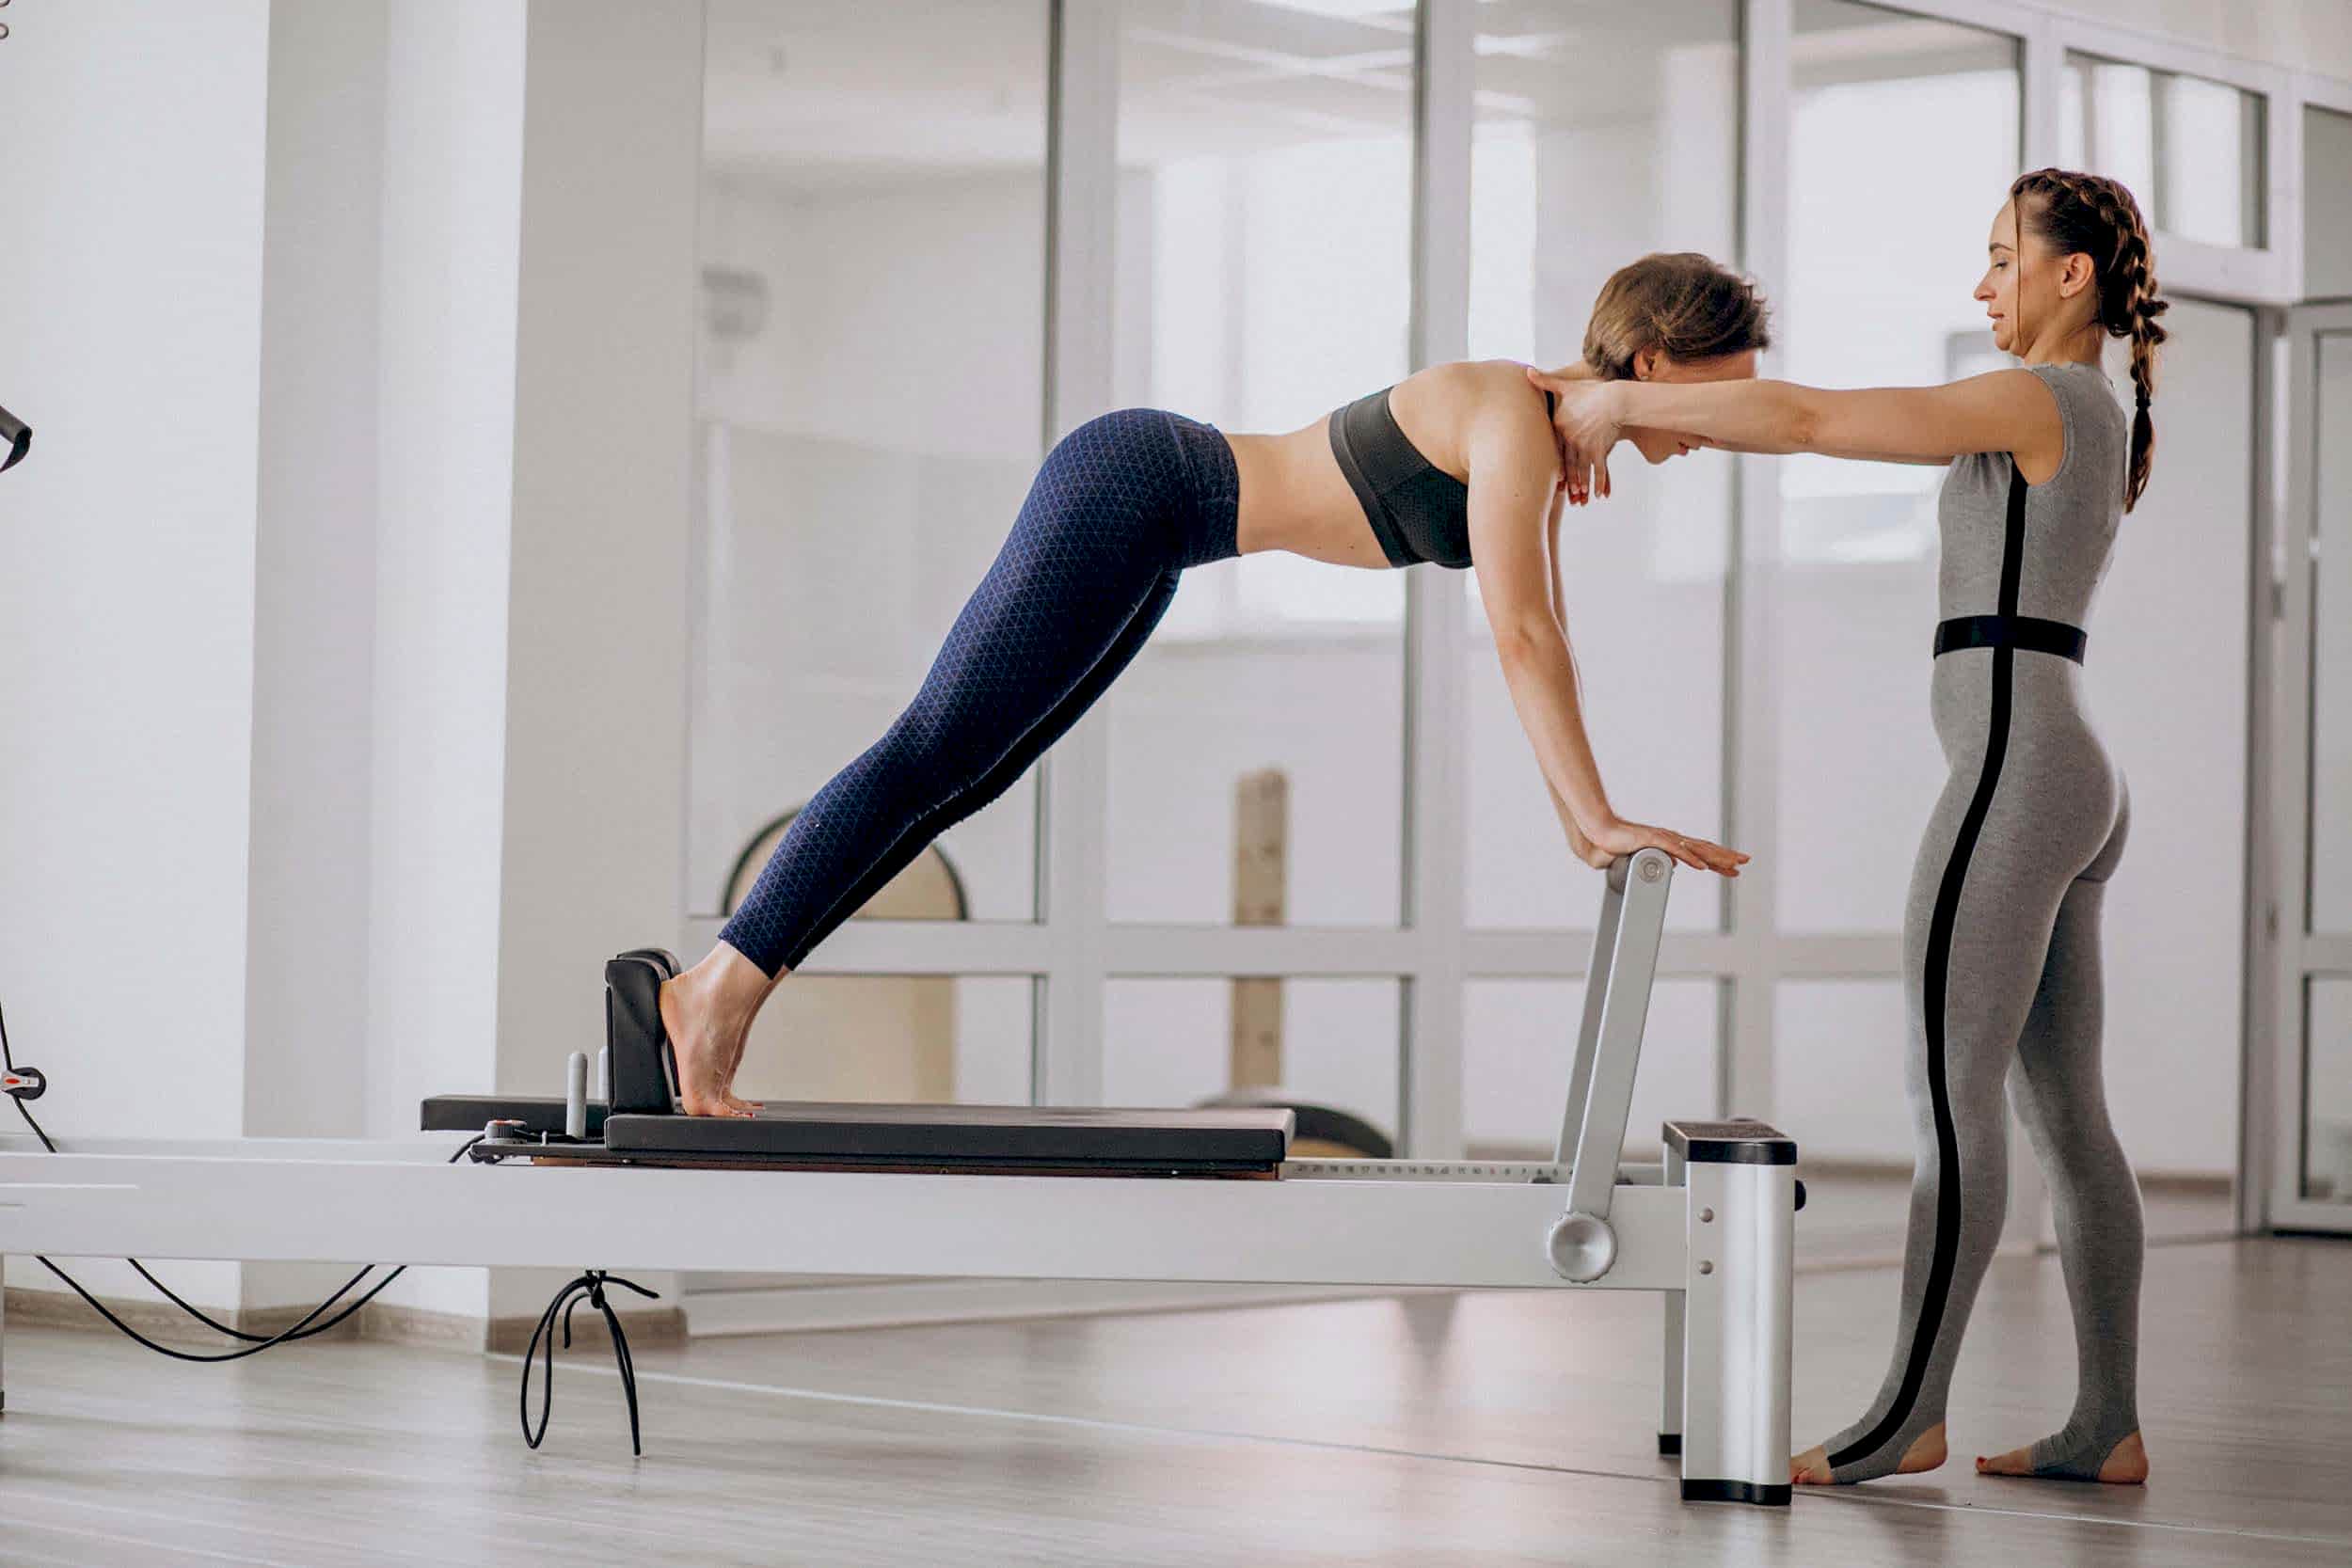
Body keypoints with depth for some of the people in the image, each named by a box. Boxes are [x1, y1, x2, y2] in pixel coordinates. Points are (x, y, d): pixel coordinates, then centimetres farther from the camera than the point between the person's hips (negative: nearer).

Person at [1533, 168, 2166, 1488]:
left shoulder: (2037, 400, -9)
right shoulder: (2100, 421, 21)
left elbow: (1802, 418, -14)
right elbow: (1838, 427, 20)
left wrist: (1616, 403, -4)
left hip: (2014, 773, -10)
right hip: (2074, 784, 10)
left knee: (1953, 1096, -8)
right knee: (2065, 1113, 7)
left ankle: (1910, 1413, -7)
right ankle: (2108, 1424, 6)